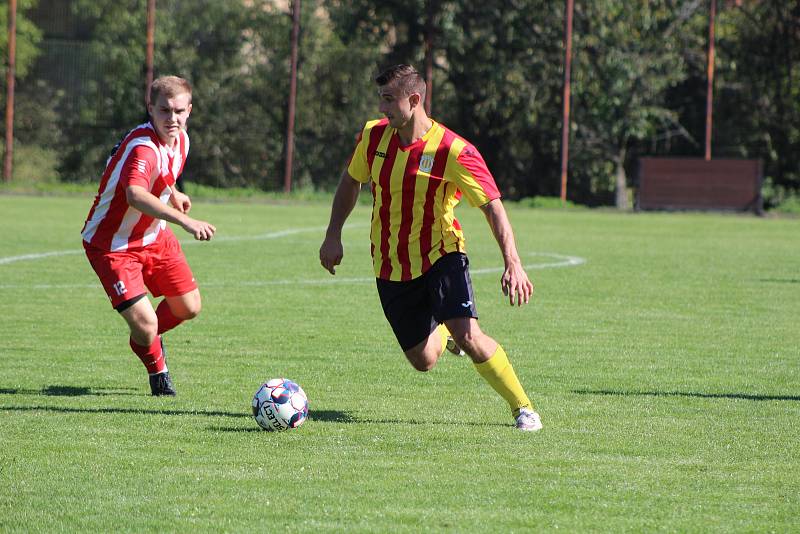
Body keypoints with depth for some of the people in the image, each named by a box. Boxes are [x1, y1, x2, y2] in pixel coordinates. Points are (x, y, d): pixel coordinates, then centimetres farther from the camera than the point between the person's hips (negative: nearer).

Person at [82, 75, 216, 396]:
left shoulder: (180, 139, -3)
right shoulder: (143, 147, -33)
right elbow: (135, 195, -54)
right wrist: (185, 221, -61)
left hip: (154, 237, 8)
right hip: (112, 245, -8)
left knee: (189, 308, 14)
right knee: (145, 324, -17)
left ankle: (149, 338, 46)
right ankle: (157, 370, 17)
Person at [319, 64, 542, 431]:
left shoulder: (454, 152, -20)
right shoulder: (373, 136, -5)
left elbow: (493, 206, -22)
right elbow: (351, 181, 14)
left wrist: (513, 264, -32)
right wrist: (333, 235, 9)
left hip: (440, 254, -4)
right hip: (391, 267, 4)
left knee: (469, 337, -24)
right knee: (423, 361, 6)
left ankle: (523, 408, -7)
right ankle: (440, 333, 44)